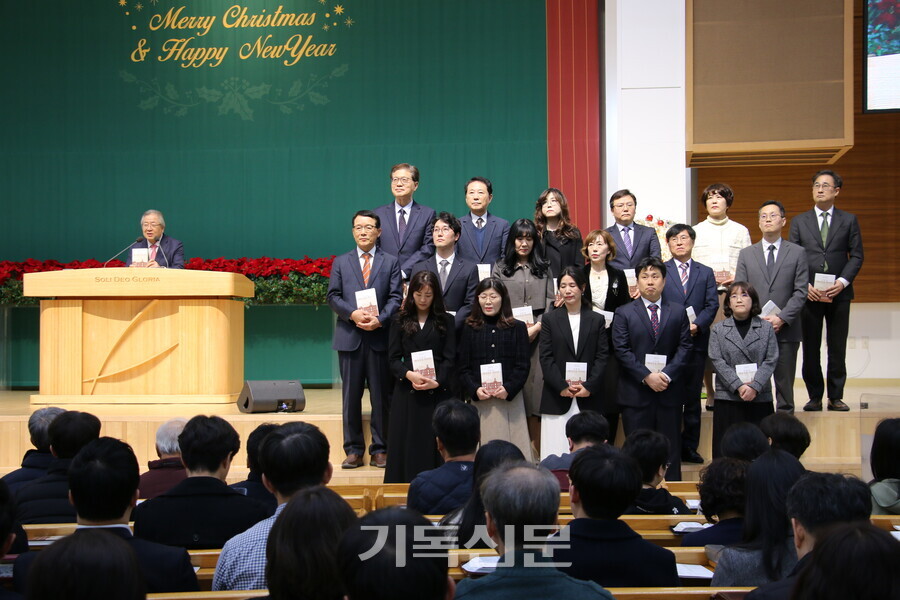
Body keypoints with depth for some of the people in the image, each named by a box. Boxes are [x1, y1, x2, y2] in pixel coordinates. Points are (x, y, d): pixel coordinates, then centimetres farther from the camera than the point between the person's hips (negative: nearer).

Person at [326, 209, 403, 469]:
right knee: (351, 395, 4)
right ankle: (354, 450, 10)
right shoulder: (341, 263, 13)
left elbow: (396, 297, 1)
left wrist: (379, 319, -16)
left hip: (380, 337, -1)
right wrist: (352, 314, -13)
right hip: (350, 337, 1)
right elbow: (332, 296, 5)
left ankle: (380, 449, 9)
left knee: (381, 395, 1)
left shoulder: (390, 262, 9)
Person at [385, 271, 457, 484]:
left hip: (438, 391, 0)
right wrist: (409, 374, -15)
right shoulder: (400, 320, 9)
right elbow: (393, 358, 3)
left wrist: (436, 382, -15)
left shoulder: (445, 321, 8)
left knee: (436, 445, -2)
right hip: (406, 391, 1)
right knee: (407, 444, 0)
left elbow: (450, 358, 1)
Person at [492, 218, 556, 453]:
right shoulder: (501, 269, 11)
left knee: (536, 388, -6)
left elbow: (550, 302, 8)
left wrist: (536, 328, -7)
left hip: (538, 335, 1)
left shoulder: (544, 269, 15)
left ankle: (538, 453, -5)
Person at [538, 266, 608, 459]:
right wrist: (562, 387, -10)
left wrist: (589, 386, -9)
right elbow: (546, 358, 2)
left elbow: (602, 356, 4)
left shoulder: (597, 320, 10)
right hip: (557, 398, 0)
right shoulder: (550, 319, 8)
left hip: (589, 398, 1)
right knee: (556, 453, -4)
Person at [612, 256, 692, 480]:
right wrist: (647, 376, -14)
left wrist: (667, 374, -12)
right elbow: (622, 350, -3)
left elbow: (684, 348, 3)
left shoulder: (678, 312, 11)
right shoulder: (624, 313, 6)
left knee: (670, 450, 4)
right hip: (636, 392, -1)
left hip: (670, 390, 1)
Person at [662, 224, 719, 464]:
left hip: (696, 341, 2)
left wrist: (697, 325, -13)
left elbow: (712, 305, 3)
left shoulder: (706, 273, 11)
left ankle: (689, 447, 13)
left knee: (693, 397, 6)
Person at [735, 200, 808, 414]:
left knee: (784, 382, 5)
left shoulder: (797, 253, 7)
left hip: (786, 330, -1)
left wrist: (782, 318, -12)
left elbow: (801, 292, 1)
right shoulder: (746, 254, 12)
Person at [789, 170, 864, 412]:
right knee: (810, 349, 3)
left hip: (839, 293, 0)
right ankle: (815, 397, 10)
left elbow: (857, 256, 4)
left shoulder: (849, 220, 8)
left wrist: (843, 281, -11)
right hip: (809, 293, 0)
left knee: (837, 348, 4)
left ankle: (836, 397, 11)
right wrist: (804, 285, -8)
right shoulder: (799, 221, 10)